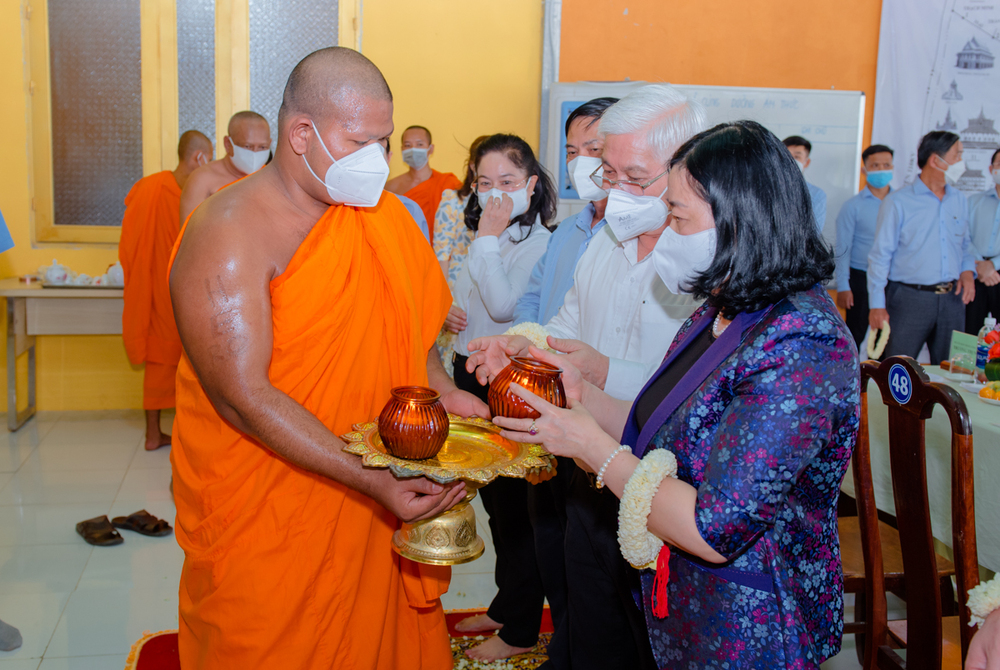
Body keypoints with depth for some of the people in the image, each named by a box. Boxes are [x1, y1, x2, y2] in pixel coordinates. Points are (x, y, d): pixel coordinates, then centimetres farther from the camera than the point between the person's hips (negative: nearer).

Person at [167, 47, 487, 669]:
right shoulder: (229, 237, -19)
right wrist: (372, 479, -28)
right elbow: (244, 397, -24)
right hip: (266, 518, -6)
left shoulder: (378, 213, 4)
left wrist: (441, 390, -3)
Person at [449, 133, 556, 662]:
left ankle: (520, 630, 16)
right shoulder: (480, 229, 11)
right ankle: (506, 603, 35)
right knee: (490, 491, 18)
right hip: (471, 371, 9)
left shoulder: (536, 240, -14)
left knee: (514, 498, 1)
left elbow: (502, 304, -26)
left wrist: (489, 239, -21)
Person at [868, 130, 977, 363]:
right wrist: (877, 304, -11)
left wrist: (968, 270, 1)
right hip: (909, 298, -5)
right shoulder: (897, 202, -6)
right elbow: (881, 255, -6)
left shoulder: (960, 200, 12)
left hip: (952, 298, 5)